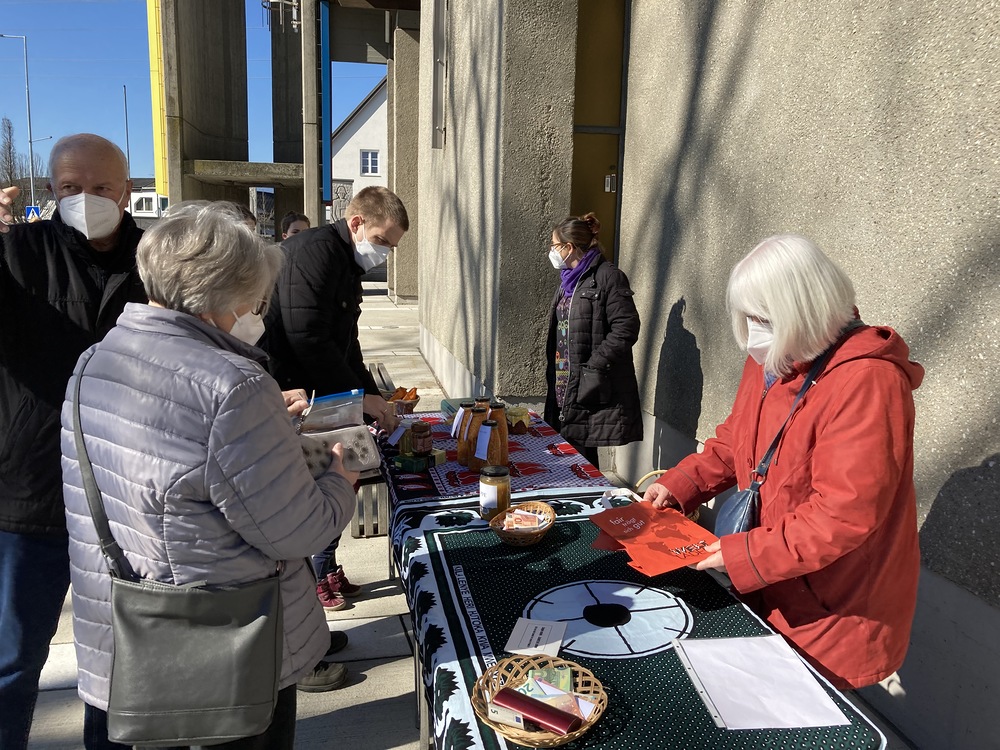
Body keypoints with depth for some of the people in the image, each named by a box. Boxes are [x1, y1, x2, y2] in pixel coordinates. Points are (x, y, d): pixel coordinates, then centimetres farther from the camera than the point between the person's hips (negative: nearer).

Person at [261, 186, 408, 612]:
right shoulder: (313, 251, -18)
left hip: (318, 397, 10)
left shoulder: (347, 264, 15)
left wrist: (375, 400, 12)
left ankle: (324, 573, 29)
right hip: (286, 397, -10)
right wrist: (360, 397, -16)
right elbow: (308, 340, -25)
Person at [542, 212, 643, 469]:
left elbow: (625, 329, -17)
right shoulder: (568, 279, 19)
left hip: (588, 390, -8)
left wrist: (593, 366, -19)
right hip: (564, 388, 8)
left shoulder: (608, 277, -9)